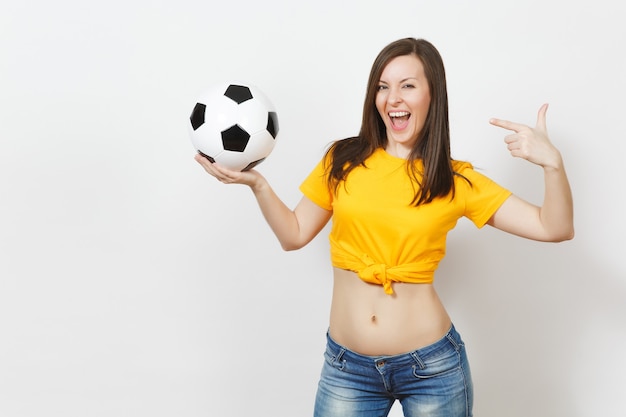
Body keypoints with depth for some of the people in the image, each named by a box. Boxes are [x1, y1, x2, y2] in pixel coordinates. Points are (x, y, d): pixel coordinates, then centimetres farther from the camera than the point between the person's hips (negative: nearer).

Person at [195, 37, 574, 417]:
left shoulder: (457, 181, -3)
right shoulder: (342, 161, 0)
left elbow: (554, 228, -3)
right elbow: (294, 235, 8)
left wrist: (552, 163, -19)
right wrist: (257, 184, -6)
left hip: (432, 366, -1)